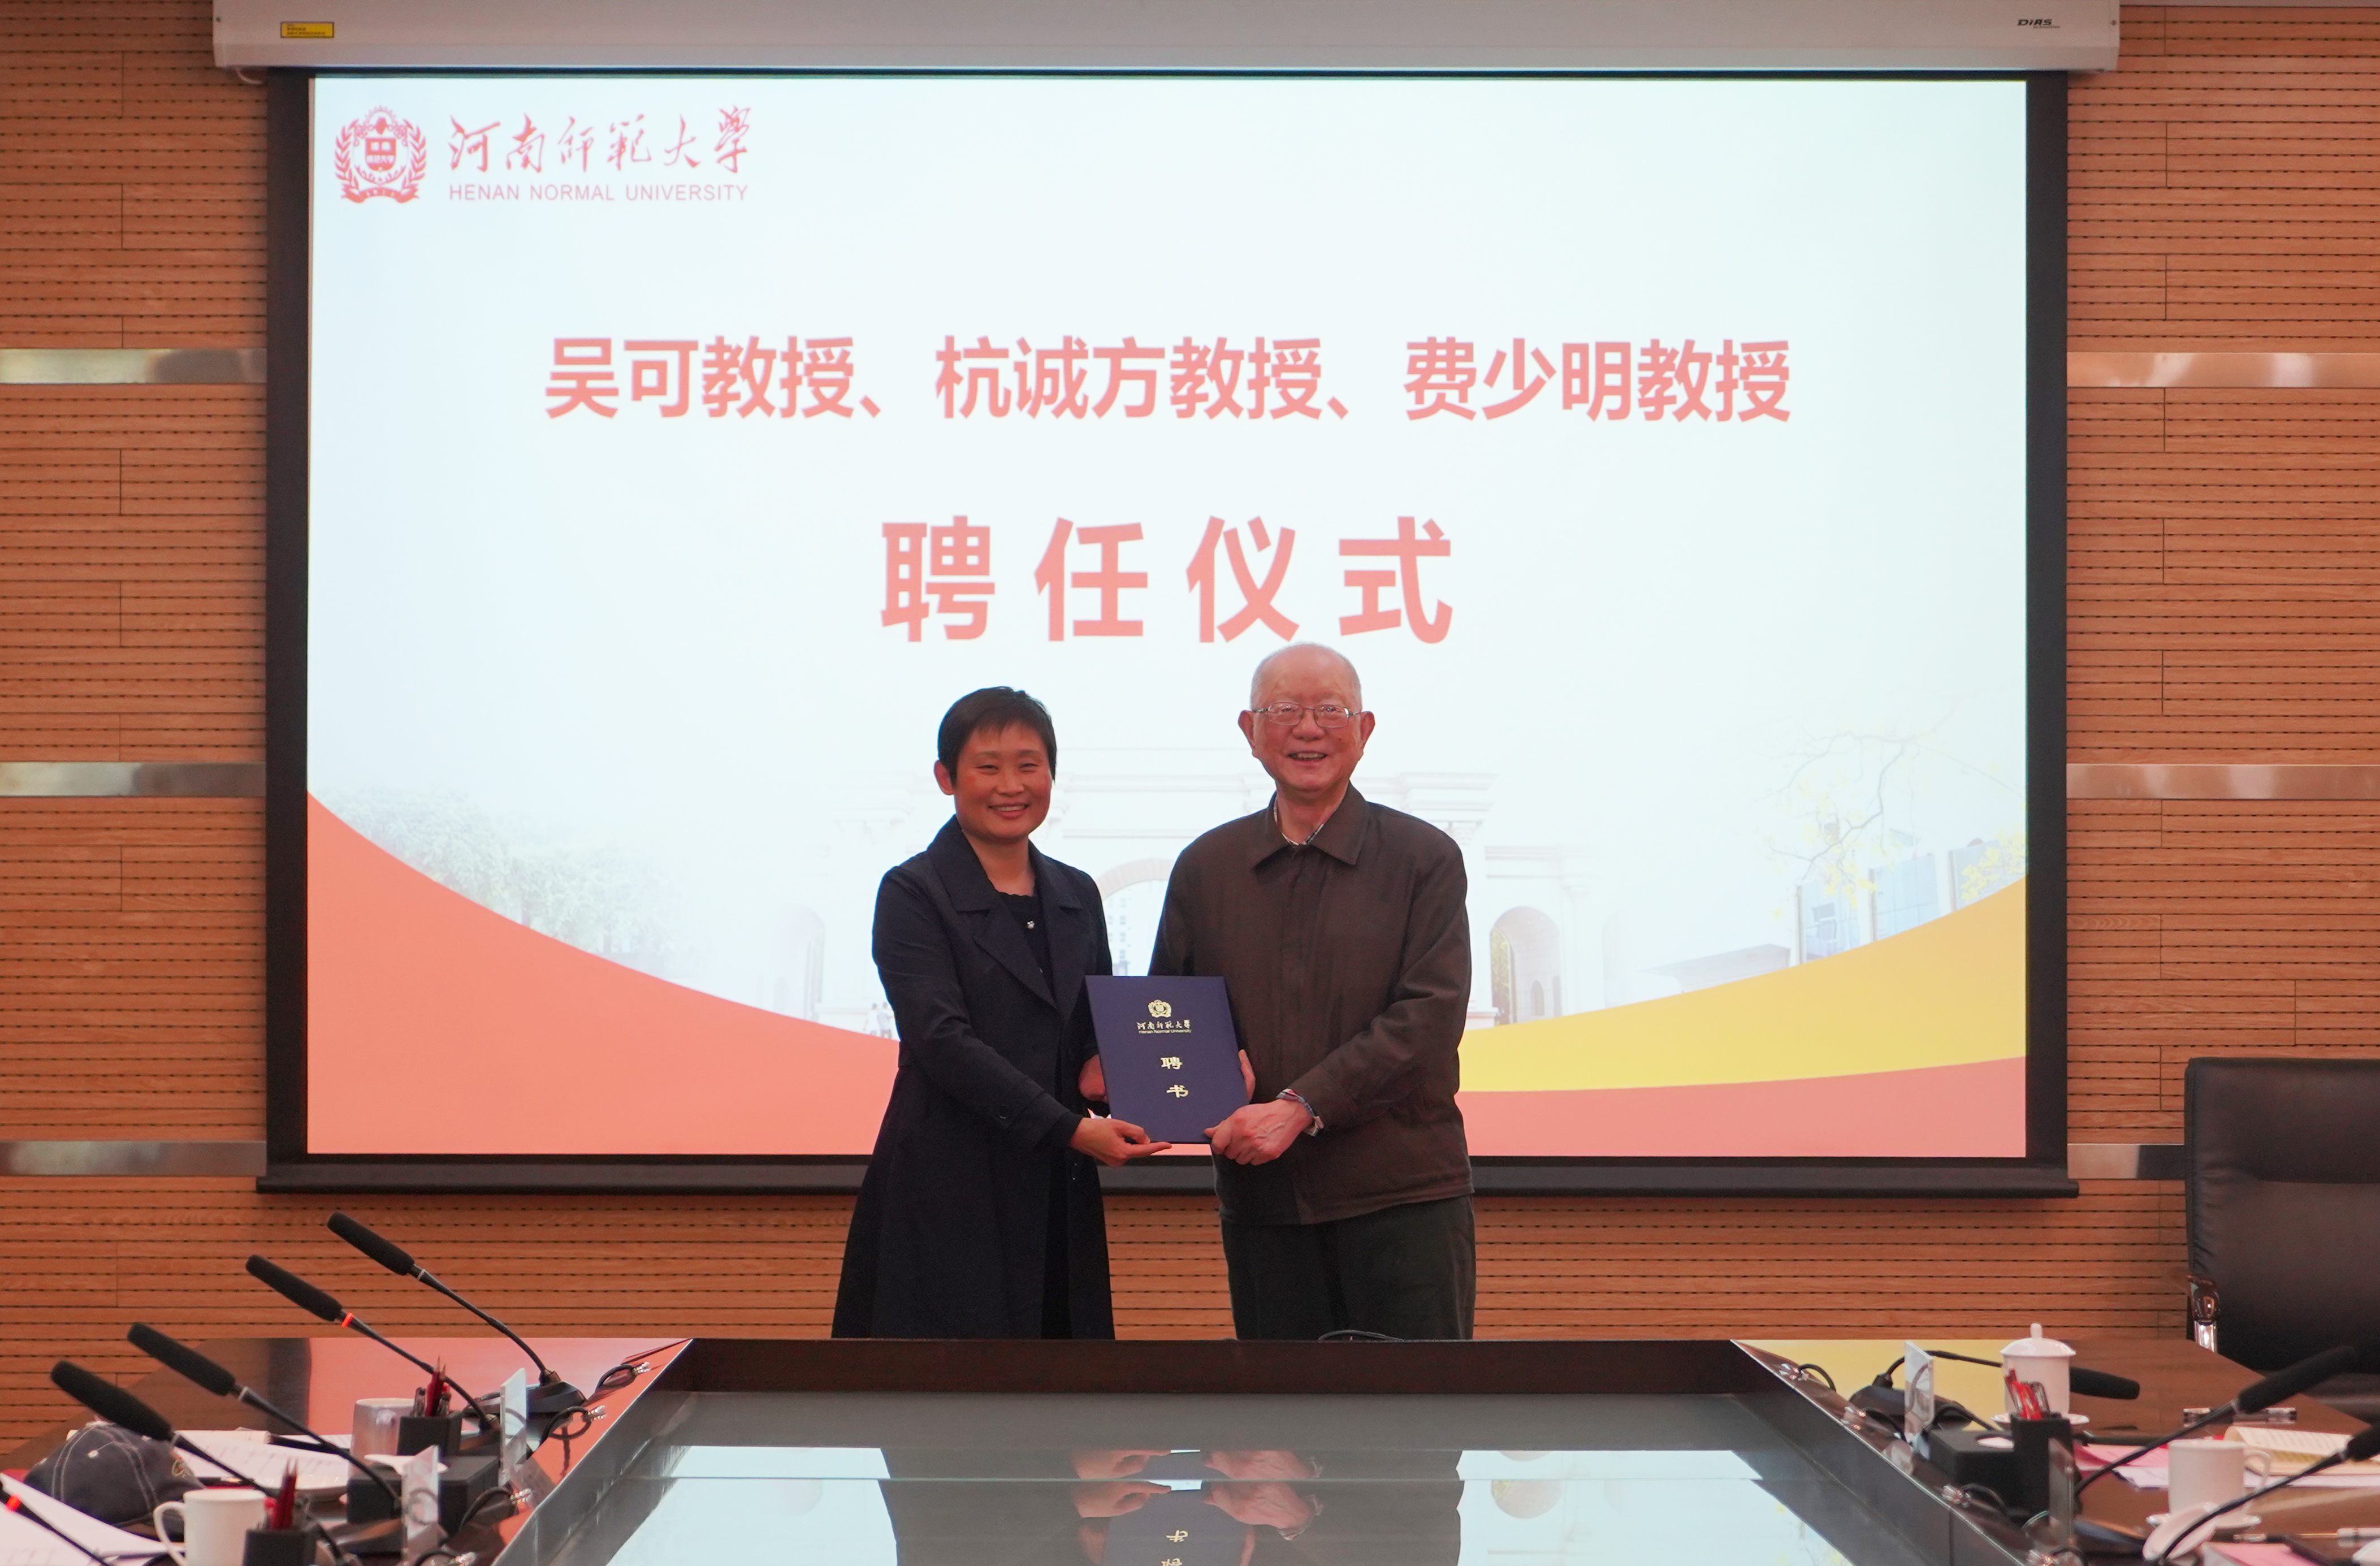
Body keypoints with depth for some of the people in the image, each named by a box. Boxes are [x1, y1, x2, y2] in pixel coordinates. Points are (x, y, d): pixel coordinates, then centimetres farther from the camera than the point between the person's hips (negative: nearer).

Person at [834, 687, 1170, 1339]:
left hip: (1058, 1192, 5)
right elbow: (942, 1039, -13)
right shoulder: (913, 893, -3)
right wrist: (1069, 1128, -20)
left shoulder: (1076, 895, 14)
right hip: (951, 1194, -5)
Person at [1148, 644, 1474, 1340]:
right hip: (1261, 1198, 3)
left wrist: (1301, 1107, -16)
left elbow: (1430, 1016, -8)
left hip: (1404, 1190, -3)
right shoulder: (1204, 867, 12)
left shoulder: (1424, 858, 2)